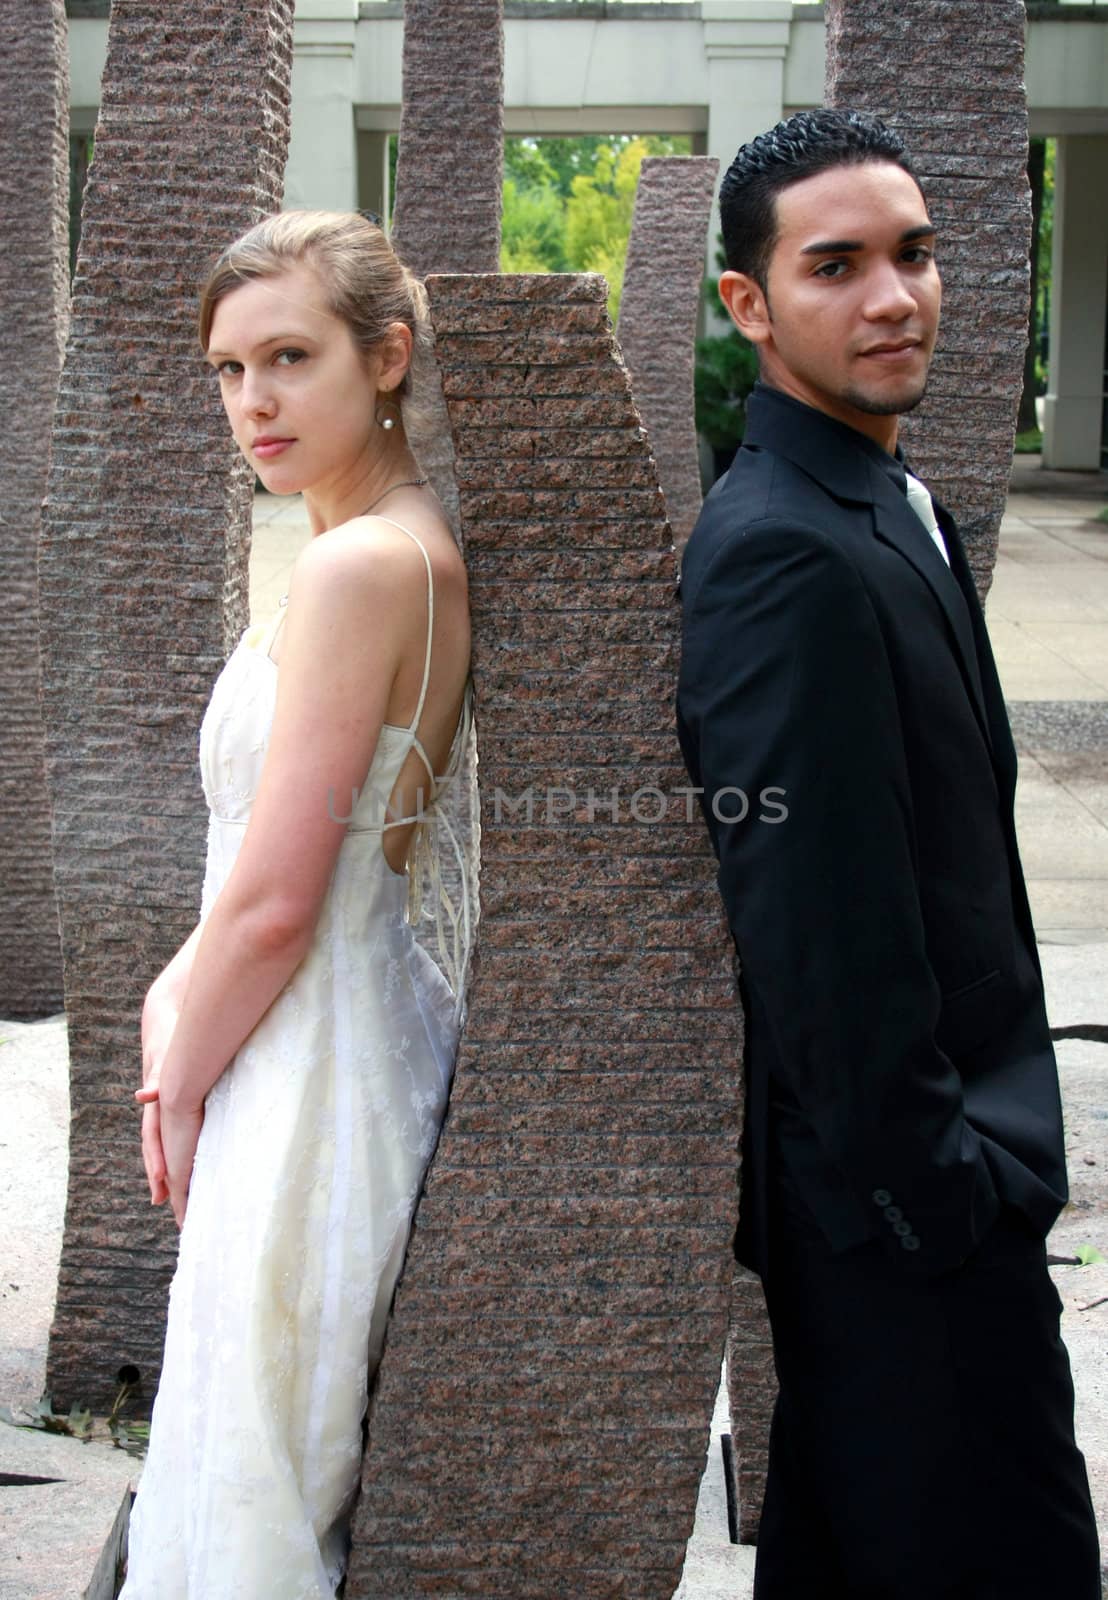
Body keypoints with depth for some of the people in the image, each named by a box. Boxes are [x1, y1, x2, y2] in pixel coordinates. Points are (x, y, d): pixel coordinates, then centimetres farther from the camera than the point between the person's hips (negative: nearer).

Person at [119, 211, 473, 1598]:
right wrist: (182, 993, 2)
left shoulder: (356, 565, -21)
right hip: (375, 1035, 10)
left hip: (306, 1077, -10)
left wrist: (181, 1088, -6)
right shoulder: (422, 547, 9)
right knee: (326, 1473, 21)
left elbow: (274, 903, -21)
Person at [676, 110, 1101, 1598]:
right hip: (907, 1186, -10)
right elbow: (815, 925, -23)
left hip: (897, 1172, 10)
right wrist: (939, 1183, -17)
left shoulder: (890, 508, 13)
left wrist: (972, 1143, 15)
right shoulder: (787, 551, -20)